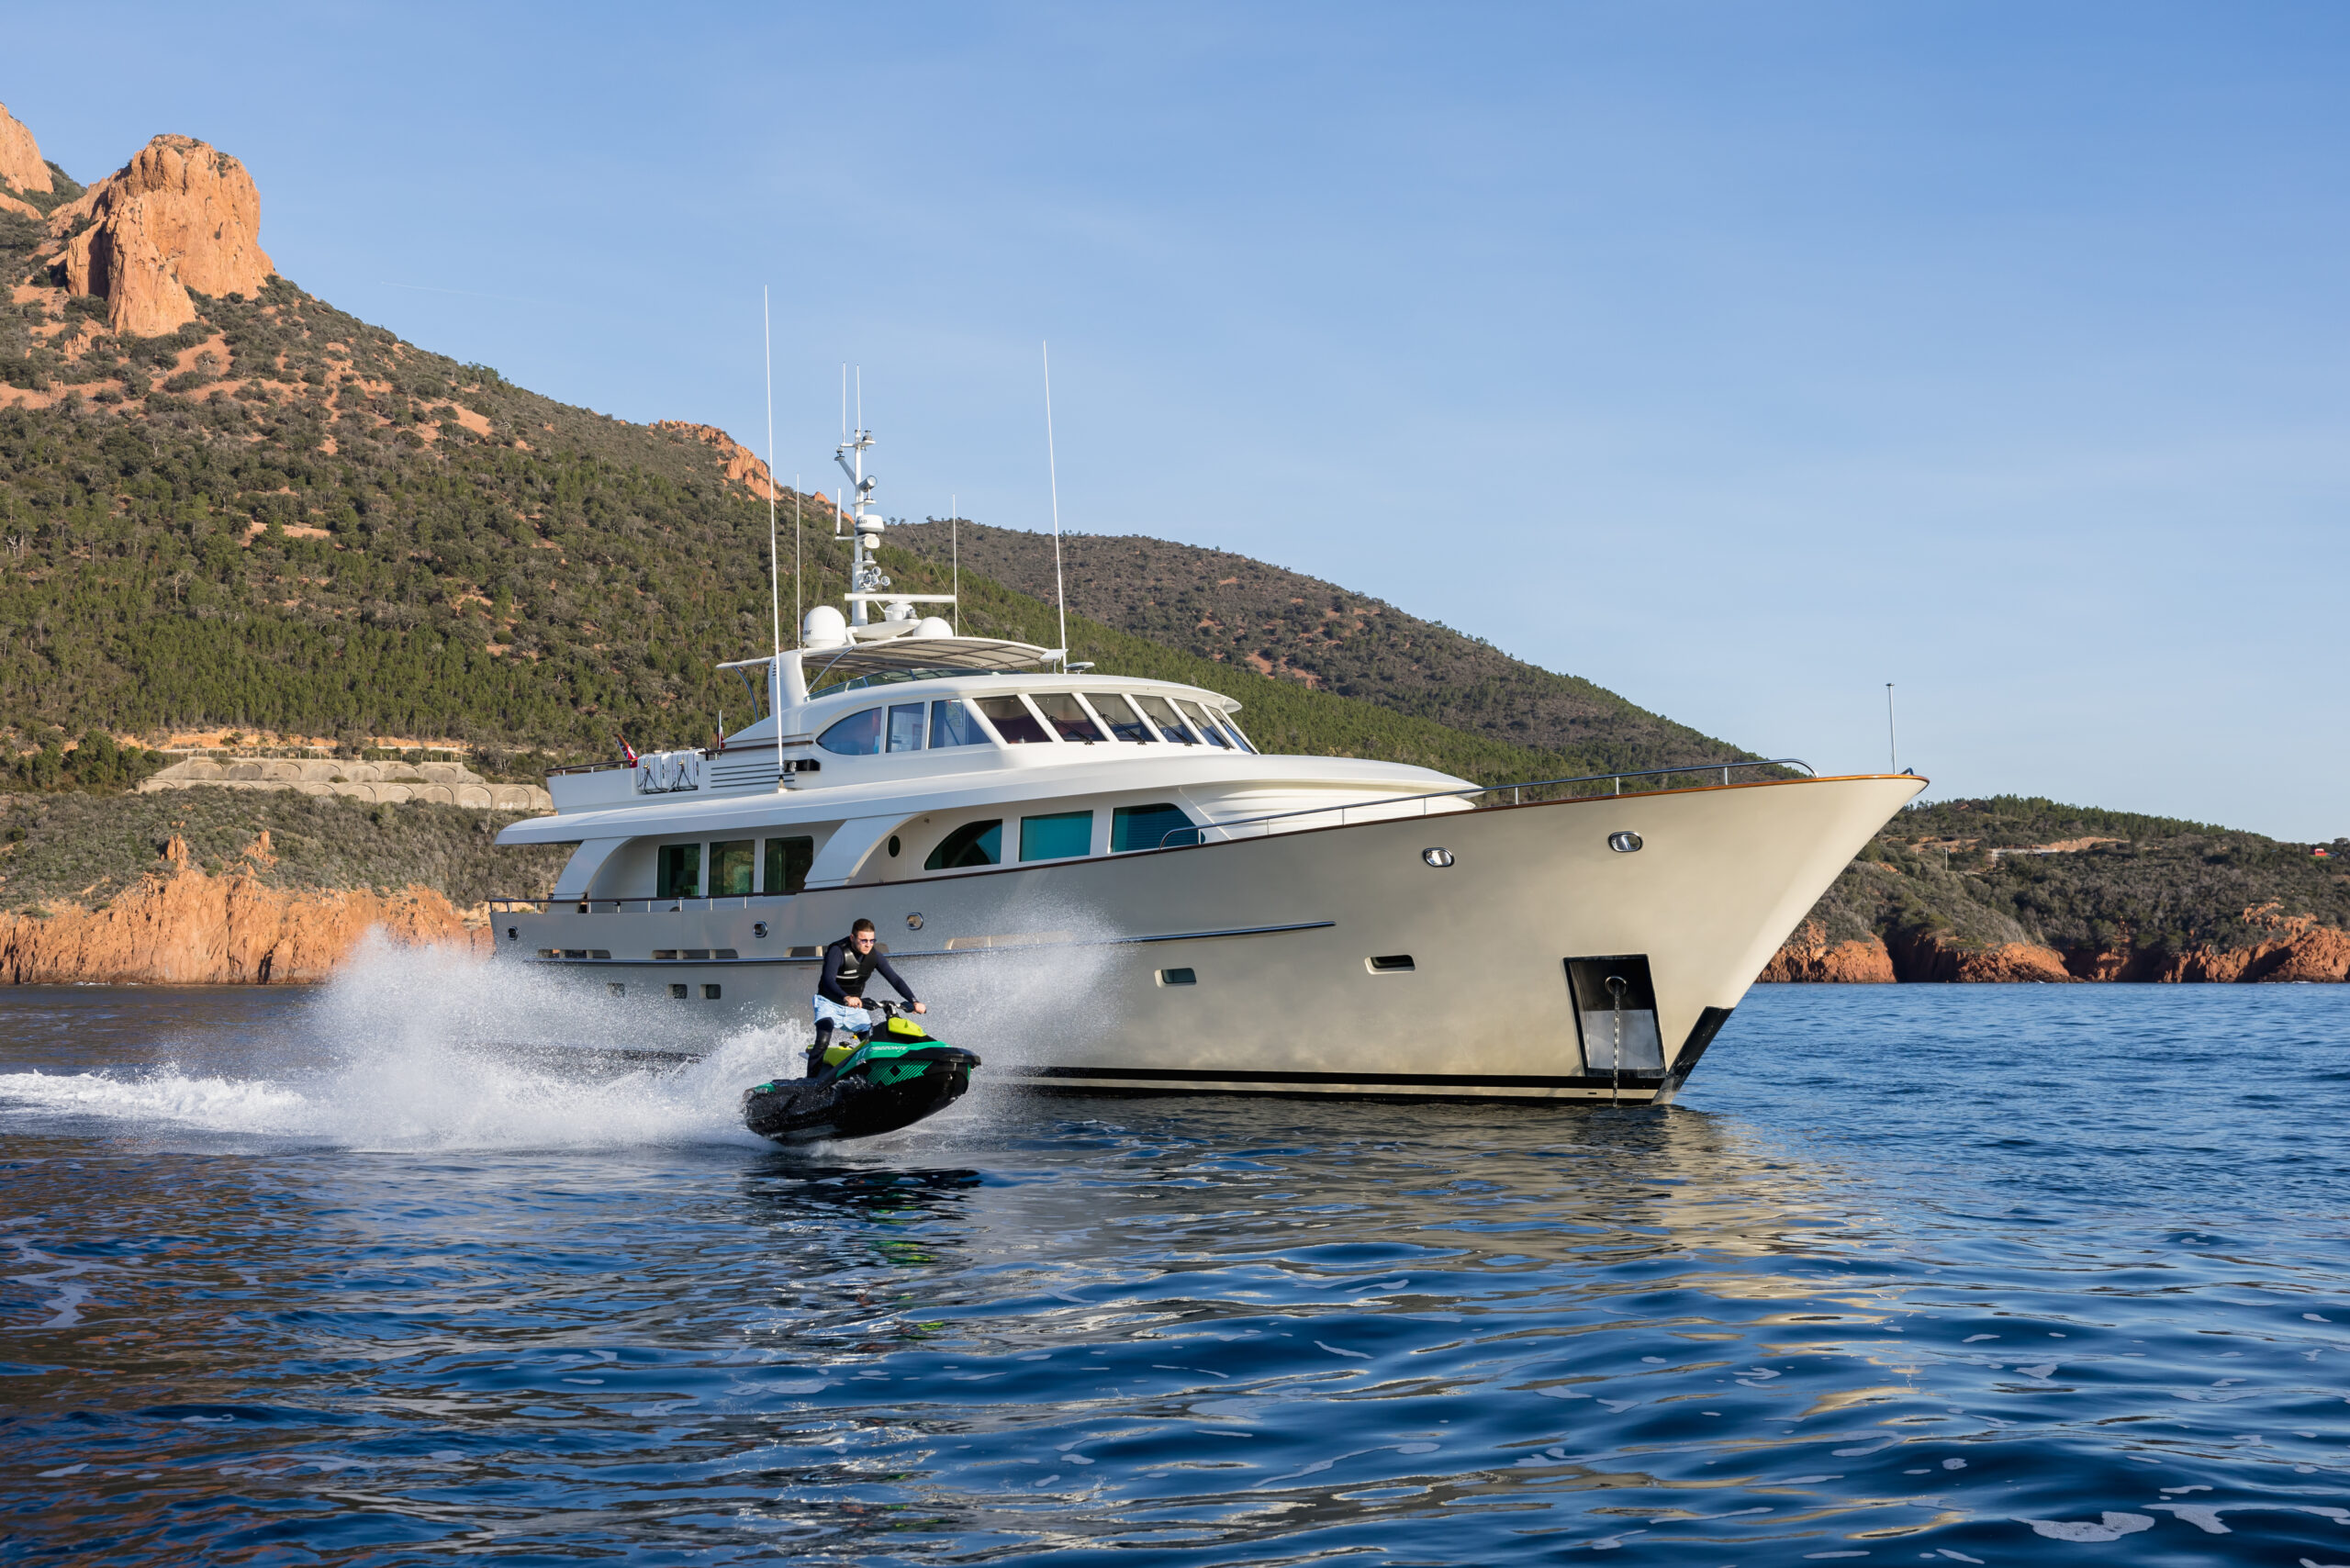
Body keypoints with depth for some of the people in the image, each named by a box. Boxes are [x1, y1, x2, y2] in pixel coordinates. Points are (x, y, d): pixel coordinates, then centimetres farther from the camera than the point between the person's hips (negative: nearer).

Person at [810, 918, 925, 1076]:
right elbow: (829, 980, -37)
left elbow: (895, 979, -7)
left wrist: (913, 1001, -21)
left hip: (855, 1006, 6)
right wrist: (846, 997, -56)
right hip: (830, 1003, -5)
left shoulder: (874, 955, -7)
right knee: (823, 1042, -25)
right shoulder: (837, 951, -23)